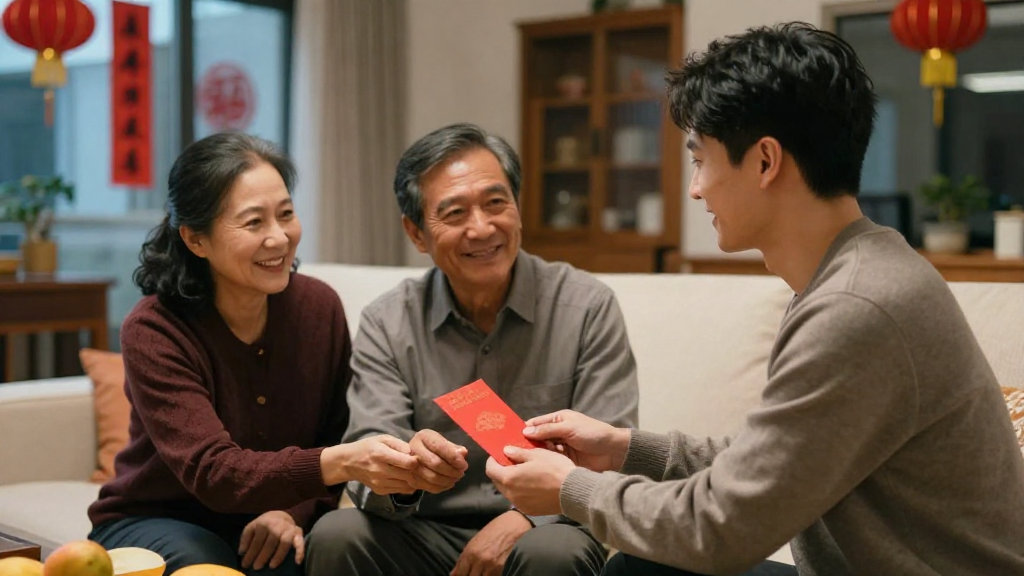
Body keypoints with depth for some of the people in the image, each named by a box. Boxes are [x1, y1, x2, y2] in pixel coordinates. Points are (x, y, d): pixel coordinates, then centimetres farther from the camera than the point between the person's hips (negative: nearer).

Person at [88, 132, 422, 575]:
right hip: (155, 520, -1)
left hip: (264, 524, 2)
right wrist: (343, 462, -45)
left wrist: (294, 510, -19)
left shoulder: (319, 306, -9)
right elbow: (212, 472, -30)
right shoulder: (153, 331, -20)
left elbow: (333, 438, 1)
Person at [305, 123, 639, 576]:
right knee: (335, 536, -25)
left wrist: (525, 518, -22)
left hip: (541, 532, -2)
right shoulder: (386, 324, 1)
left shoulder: (588, 308, -4)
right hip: (424, 536, 2)